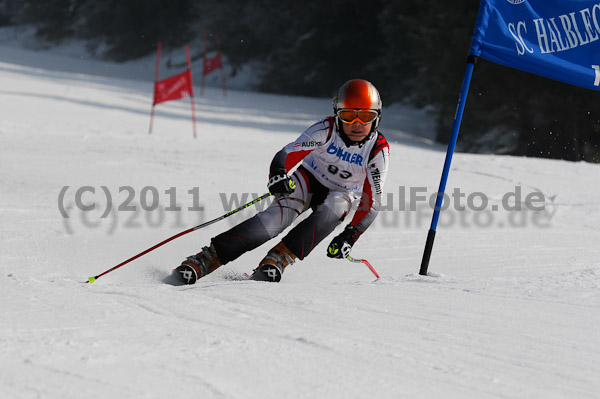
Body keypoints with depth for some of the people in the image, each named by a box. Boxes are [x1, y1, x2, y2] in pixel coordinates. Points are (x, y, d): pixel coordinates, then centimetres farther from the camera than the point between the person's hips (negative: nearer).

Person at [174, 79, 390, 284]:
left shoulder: (378, 150, -19)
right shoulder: (327, 130, -22)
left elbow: (372, 202, -17)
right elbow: (288, 153, -28)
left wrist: (350, 235, -29)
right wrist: (278, 174, -51)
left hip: (341, 195, 2)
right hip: (309, 179, -2)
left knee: (334, 207, -36)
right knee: (277, 216, -30)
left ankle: (279, 258, -35)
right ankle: (206, 259, -35)